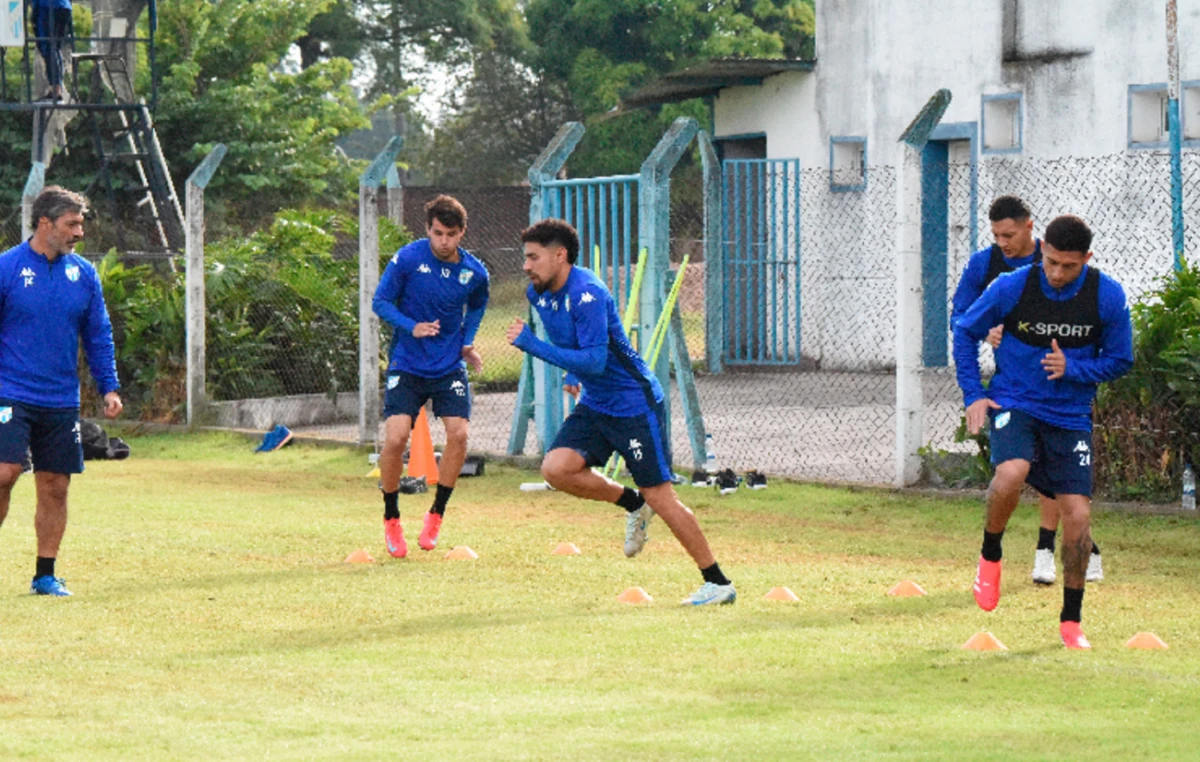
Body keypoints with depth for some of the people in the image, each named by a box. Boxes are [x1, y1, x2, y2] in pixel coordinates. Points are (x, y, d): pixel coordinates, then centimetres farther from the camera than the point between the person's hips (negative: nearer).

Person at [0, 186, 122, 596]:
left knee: (55, 486, 5)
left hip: (62, 403, 4)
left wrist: (109, 387, 6)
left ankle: (46, 574, 14)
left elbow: (98, 336, 13)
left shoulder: (83, 274, 6)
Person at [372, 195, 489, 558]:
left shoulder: (474, 272, -3)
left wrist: (467, 341, 6)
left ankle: (436, 515, 5)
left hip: (450, 366, 2)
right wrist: (412, 327, -21)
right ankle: (391, 520, 6)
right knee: (395, 439, -15)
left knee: (458, 433, -15)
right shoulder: (408, 259, -12)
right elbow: (380, 302, -5)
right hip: (407, 365, -2)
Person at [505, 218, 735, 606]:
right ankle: (632, 503, 11)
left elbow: (595, 360, -30)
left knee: (659, 496, -9)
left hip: (634, 402, -8)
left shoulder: (586, 294, -23)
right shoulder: (538, 294, 4)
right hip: (595, 405, 8)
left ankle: (718, 583, 1)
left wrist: (531, 344, -28)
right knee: (556, 468, -12)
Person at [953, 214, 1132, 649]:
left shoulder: (1108, 298, -8)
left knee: (1077, 515, -5)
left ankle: (1071, 620, 12)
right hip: (1014, 403, -2)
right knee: (1011, 473, -32)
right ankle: (990, 556, -3)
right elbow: (966, 331, 5)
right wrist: (973, 395, -3)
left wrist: (1072, 368, -16)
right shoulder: (1012, 287, -11)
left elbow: (1120, 361, 2)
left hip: (1070, 415, 2)